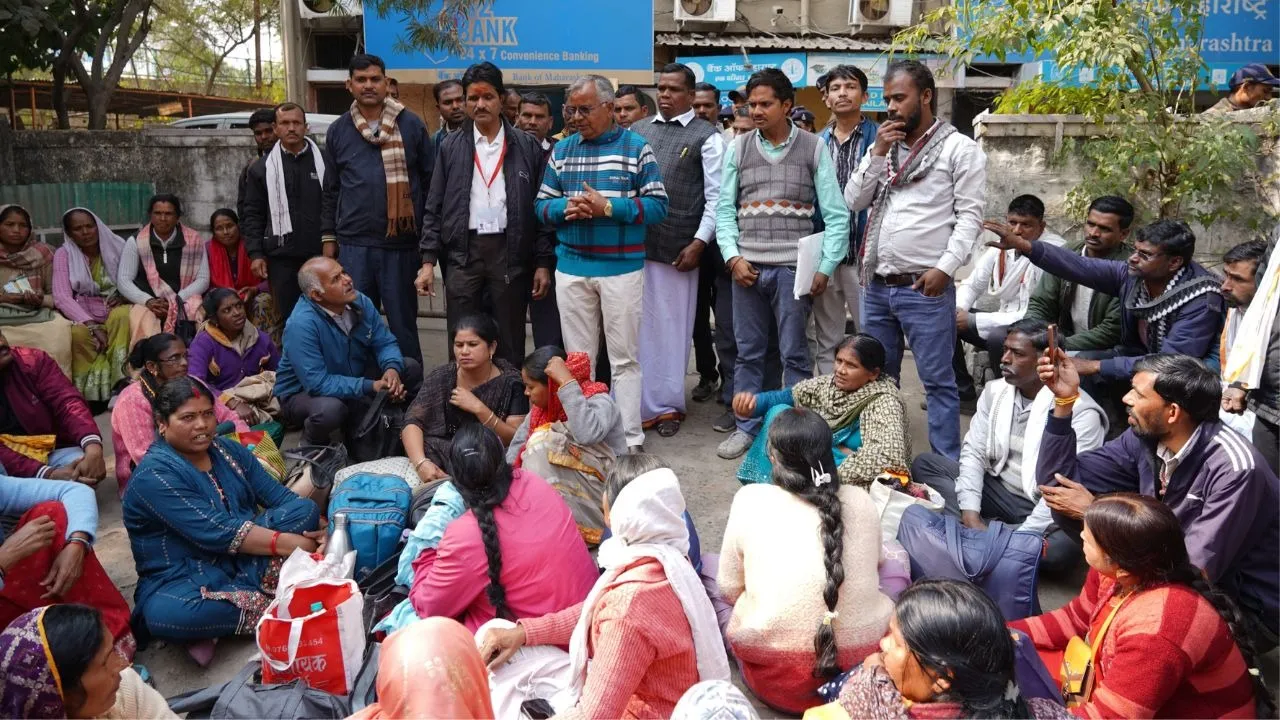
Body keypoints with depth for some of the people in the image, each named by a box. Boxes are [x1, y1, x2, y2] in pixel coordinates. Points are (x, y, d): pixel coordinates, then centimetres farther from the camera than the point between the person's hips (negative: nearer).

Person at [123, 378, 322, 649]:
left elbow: (277, 495, 1)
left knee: (305, 508, -13)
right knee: (165, 613, -40)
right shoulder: (155, 474, -17)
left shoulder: (229, 450, 6)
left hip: (243, 560, 6)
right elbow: (217, 532, -25)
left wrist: (317, 531, -17)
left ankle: (240, 591, -27)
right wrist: (288, 544, -28)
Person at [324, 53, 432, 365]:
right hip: (354, 245, 2)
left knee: (403, 322, 6)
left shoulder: (411, 124, 2)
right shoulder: (338, 131, 9)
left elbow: (431, 181, 4)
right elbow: (331, 189, 15)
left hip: (402, 244, -2)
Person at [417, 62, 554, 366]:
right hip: (463, 252, 1)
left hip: (510, 252, -1)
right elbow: (434, 209, 8)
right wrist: (428, 261, -1)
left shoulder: (526, 147, 5)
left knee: (510, 346, 5)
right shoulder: (451, 147, 9)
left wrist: (543, 263, -1)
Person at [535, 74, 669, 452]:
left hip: (622, 268, -3)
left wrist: (607, 207, -17)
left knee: (624, 358, 3)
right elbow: (542, 204, 10)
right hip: (571, 268, 4)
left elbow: (658, 205, -7)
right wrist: (565, 207, -12)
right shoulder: (561, 150, 10)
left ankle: (630, 437, 11)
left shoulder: (636, 147, -1)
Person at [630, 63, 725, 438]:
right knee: (638, 327, 7)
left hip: (679, 249, -3)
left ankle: (667, 406, 19)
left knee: (672, 329, 6)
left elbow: (715, 196, -2)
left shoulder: (707, 137, 1)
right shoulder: (637, 131, 12)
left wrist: (699, 243, -8)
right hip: (634, 245, 3)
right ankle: (639, 405, 18)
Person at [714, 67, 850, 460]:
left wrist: (825, 268, -7)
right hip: (746, 266, 3)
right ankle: (746, 427, 21)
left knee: (794, 354, 2)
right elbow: (724, 209, 7)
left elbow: (836, 215, 0)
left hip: (794, 267, -2)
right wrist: (733, 257, -6)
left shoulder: (814, 148, 2)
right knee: (748, 352, 9)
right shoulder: (737, 147, 8)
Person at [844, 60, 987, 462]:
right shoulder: (883, 146, 15)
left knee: (938, 381, 0)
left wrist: (945, 267, -17)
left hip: (925, 289, -6)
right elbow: (854, 201, 8)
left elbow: (969, 216, -7)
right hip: (875, 286, 6)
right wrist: (878, 153, -3)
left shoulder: (959, 148, -2)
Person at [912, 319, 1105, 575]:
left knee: (1061, 550, -38)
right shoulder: (994, 391, 1)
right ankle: (983, 532, -21)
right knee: (925, 464, -6)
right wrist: (970, 514, -16)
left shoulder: (1080, 411, -18)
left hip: (1045, 510, -6)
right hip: (998, 491, 6)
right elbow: (974, 453, -1)